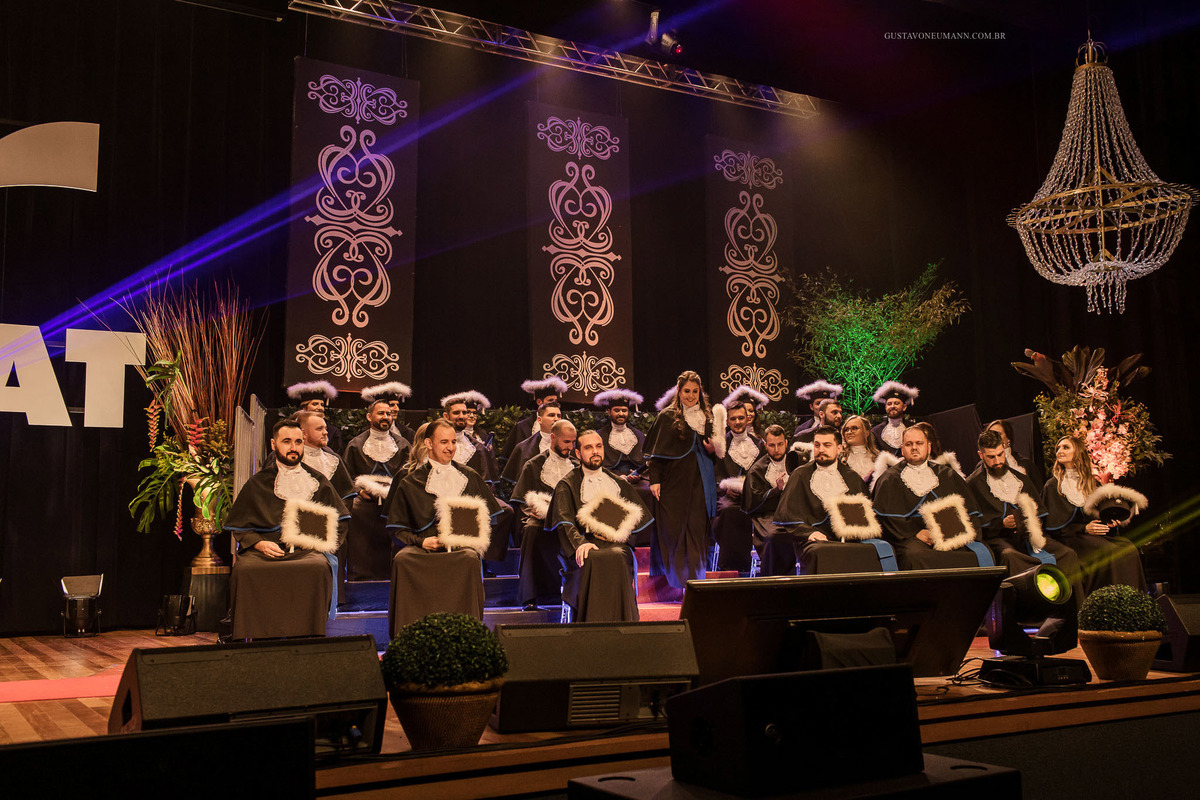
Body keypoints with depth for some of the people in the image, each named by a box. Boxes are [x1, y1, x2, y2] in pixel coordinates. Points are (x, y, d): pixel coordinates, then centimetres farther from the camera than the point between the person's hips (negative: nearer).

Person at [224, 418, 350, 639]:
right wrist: (259, 543, -6)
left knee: (318, 568, -36)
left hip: (307, 550, 0)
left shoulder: (317, 481, 18)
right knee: (244, 570, -33)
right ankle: (251, 639, -21)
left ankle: (308, 638, -27)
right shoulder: (257, 484, 17)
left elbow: (339, 524, 18)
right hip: (264, 550, 0)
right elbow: (239, 527, 14)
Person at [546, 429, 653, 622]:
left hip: (616, 544, 2)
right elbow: (564, 521, -3)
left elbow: (639, 515, 15)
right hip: (585, 543, -2)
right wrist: (579, 542, -24)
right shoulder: (568, 485, 13)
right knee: (594, 560, -36)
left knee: (616, 558, -34)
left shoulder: (618, 483, 23)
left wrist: (617, 532, -5)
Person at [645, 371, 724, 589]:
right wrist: (654, 479, -12)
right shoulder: (667, 416, -2)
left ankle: (694, 577, 12)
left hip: (700, 480, 3)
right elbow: (656, 452, -4)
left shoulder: (708, 416, 10)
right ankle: (672, 576, 14)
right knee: (672, 528, 0)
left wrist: (713, 449, -2)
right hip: (674, 479, -3)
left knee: (697, 528, 4)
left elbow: (714, 447, 21)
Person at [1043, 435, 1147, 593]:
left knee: (1129, 548, -25)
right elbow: (1053, 526, -1)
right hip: (1073, 537, -4)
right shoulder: (1053, 486, 5)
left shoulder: (1093, 483, 18)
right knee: (1109, 552, -31)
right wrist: (1084, 529, -13)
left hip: (1101, 533, 4)